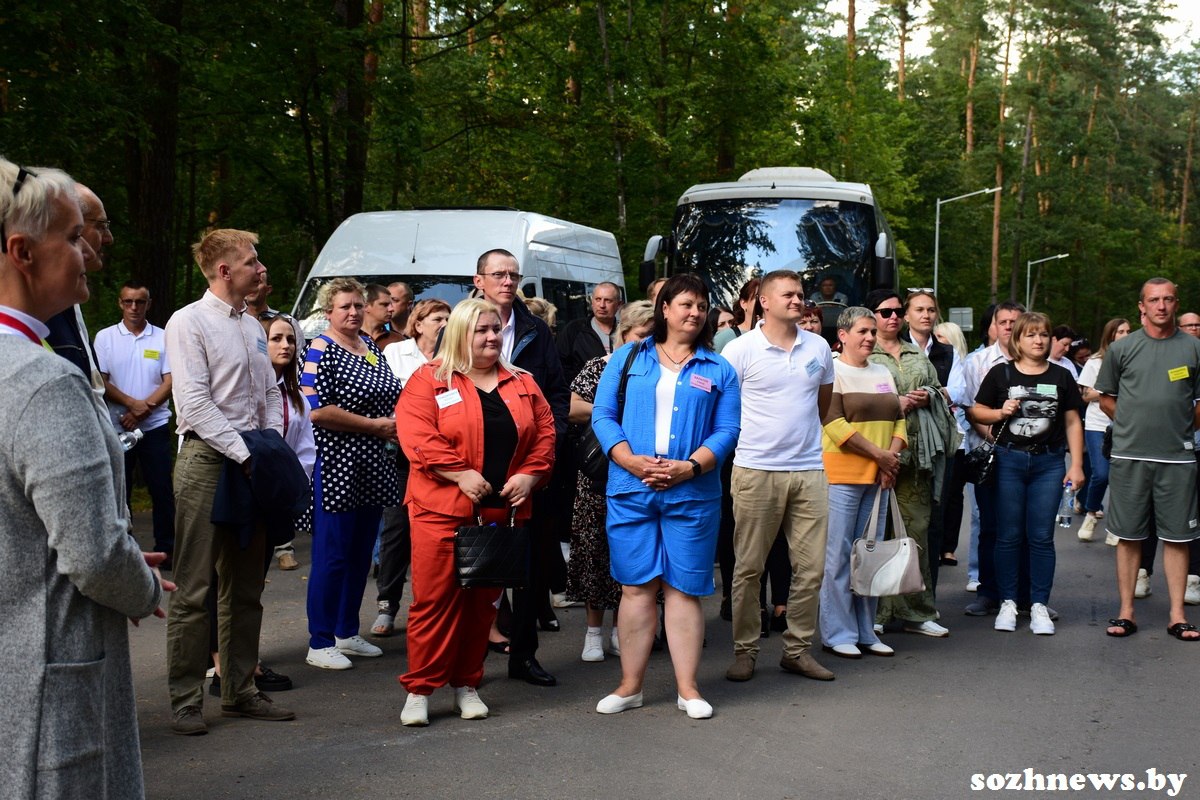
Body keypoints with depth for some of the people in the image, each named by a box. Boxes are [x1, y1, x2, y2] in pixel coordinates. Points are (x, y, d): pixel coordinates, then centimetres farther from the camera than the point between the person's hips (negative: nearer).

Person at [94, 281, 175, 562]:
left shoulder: (162, 338, 4)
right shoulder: (105, 337, 4)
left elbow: (170, 381, 0)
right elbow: (100, 381, -1)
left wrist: (144, 409, -13)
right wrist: (132, 403, -15)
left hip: (155, 426, 0)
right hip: (117, 426, 0)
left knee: (162, 490, 0)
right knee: (118, 492, 6)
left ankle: (166, 549, 8)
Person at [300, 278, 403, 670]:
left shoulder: (369, 344, 14)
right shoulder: (321, 350, -10)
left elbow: (389, 397, 26)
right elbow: (316, 410, -19)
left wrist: (397, 424, 4)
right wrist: (374, 425, -15)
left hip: (374, 467, 8)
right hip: (337, 465, -8)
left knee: (361, 553, 13)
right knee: (332, 555, -3)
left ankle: (348, 632, 24)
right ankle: (320, 643, 6)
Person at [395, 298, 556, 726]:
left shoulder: (522, 384, 13)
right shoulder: (429, 380, -2)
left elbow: (544, 434, 12)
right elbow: (415, 435, -12)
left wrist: (529, 475, -4)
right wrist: (460, 474, -19)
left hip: (501, 511, 4)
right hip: (441, 510, -4)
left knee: (483, 600, 10)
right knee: (434, 598, -3)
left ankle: (466, 684, 21)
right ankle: (418, 689, 6)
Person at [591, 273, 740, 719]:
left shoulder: (718, 370, 11)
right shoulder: (628, 358, 10)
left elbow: (726, 431, 3)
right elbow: (602, 416, 3)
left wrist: (689, 468, -12)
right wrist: (633, 461, -12)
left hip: (692, 494, 0)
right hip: (630, 490, 0)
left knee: (683, 588, 3)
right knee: (636, 587, 4)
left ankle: (687, 689, 11)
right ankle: (630, 686, 13)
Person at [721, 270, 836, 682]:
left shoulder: (819, 347, 9)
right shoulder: (741, 349, -4)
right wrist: (745, 441, 3)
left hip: (809, 471, 4)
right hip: (756, 471, -4)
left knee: (811, 567, 5)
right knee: (748, 568, 3)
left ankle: (797, 649, 17)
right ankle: (744, 650, 14)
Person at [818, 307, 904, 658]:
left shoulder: (883, 373, 18)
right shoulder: (833, 371, -4)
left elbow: (898, 418, 16)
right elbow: (835, 423, -14)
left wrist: (893, 455, -3)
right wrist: (879, 454, -13)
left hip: (878, 477, 7)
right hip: (841, 475, -7)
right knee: (839, 555, -3)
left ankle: (865, 631, 16)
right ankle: (837, 633, 4)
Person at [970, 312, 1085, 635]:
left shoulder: (1061, 376, 7)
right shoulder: (1001, 373, 3)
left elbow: (1073, 422, 9)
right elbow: (976, 411, 7)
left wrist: (1076, 464, 3)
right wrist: (1000, 412, -13)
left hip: (1049, 463, 1)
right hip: (1008, 461, -1)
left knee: (1041, 536, 3)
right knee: (1008, 535, 4)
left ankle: (1039, 605, 10)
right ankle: (1008, 603, 13)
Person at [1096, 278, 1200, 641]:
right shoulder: (1122, 348, 5)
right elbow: (1106, 399, 11)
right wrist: (1135, 424, 5)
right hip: (1129, 456, 0)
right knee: (1129, 536, 5)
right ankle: (1126, 612, 13)